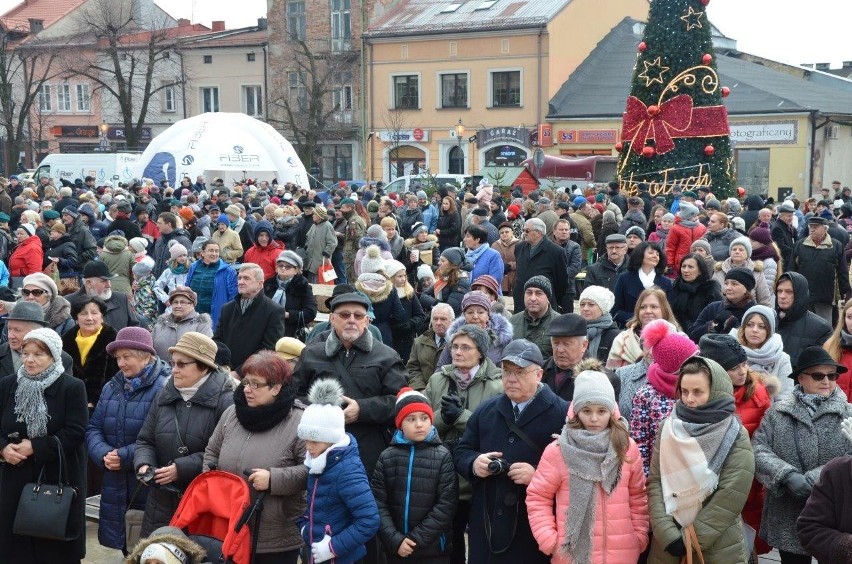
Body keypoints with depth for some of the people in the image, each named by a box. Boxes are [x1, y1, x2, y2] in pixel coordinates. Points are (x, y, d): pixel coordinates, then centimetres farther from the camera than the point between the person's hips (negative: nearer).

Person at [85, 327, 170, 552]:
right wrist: (103, 454, -8)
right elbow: (93, 428, 12)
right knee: (126, 549, 14)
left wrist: (125, 457, -17)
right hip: (115, 488, 6)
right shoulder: (111, 387, 13)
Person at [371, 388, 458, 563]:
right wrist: (394, 540, -13)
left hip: (434, 550, -1)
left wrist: (417, 539, -13)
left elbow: (446, 504, -9)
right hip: (396, 550, 2)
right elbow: (378, 503, -3)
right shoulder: (387, 457, 1)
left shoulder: (443, 456, -3)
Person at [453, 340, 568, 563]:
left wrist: (538, 474, -22)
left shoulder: (562, 413, -4)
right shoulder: (486, 410, 13)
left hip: (535, 529, -4)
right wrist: (474, 463, -6)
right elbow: (461, 452, 17)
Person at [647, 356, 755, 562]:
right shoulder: (669, 427, 2)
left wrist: (691, 539, -12)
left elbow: (731, 496, -11)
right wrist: (668, 534, -12)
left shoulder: (736, 436, -6)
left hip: (718, 547, -2)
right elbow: (655, 482, -2)